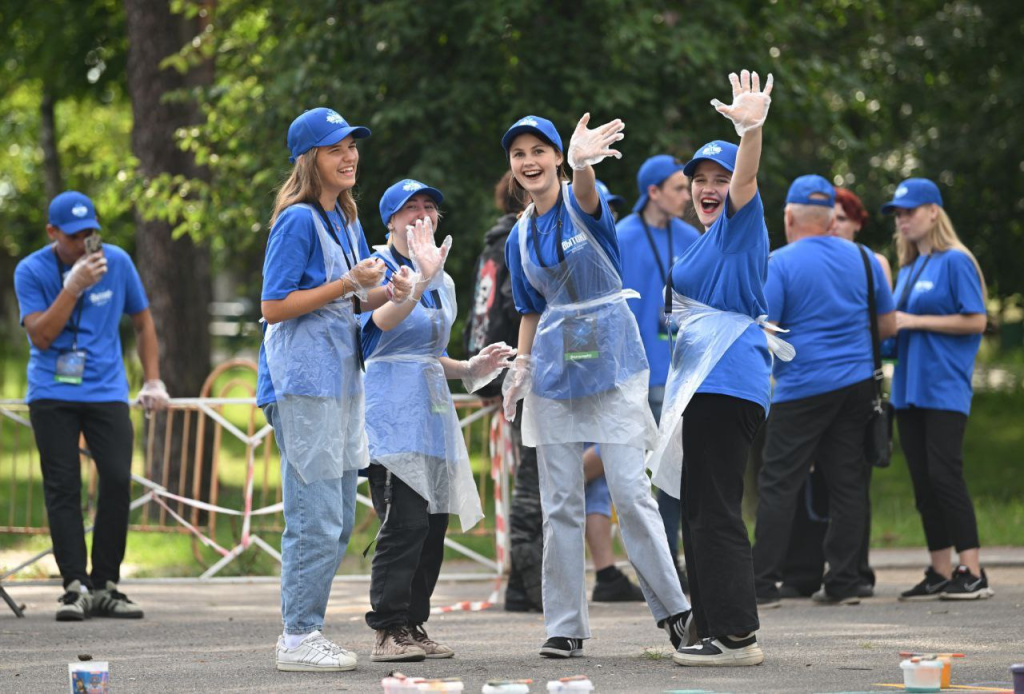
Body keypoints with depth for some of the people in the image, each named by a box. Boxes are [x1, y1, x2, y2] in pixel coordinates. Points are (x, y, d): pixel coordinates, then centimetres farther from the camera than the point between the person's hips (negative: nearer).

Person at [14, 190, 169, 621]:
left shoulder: (117, 262, 1)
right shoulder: (31, 271, -5)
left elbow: (143, 322, 13)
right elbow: (40, 335, -15)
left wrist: (153, 380, 7)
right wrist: (73, 287, -23)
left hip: (107, 390, 2)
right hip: (52, 395, -1)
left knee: (118, 480, -8)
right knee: (62, 487, -6)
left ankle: (105, 586, 0)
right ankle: (75, 586, -5)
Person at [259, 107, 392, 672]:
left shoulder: (346, 219, 15)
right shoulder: (298, 220, -12)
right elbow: (274, 307, -16)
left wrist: (386, 293, 2)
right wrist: (349, 284, -18)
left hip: (341, 378, 9)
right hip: (303, 381, -9)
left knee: (339, 518, 11)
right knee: (316, 515, -9)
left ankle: (303, 629, 18)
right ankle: (299, 638, -4)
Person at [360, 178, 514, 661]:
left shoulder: (442, 282, 20)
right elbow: (380, 322, -24)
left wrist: (470, 369, 11)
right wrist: (419, 281, -37)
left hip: (431, 411, 8)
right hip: (391, 412, -8)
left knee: (434, 523, 4)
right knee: (406, 521, -16)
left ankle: (412, 626, 11)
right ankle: (389, 631, -13)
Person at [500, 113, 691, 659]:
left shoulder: (581, 203, -6)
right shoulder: (520, 238, 10)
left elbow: (587, 194, -31)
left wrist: (583, 162, -55)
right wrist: (521, 366, 3)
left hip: (611, 355, -5)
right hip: (554, 365, 5)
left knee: (630, 489, -9)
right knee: (559, 502, 4)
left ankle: (674, 609, 2)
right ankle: (565, 625, 9)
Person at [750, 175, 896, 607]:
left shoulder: (779, 264, -9)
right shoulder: (864, 259, 7)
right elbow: (888, 326, 13)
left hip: (803, 389, -5)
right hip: (858, 384, 5)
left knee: (779, 483, -1)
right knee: (847, 482, 8)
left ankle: (764, 584, -4)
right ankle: (843, 583, 8)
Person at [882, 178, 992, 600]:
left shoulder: (955, 261, -5)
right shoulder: (906, 269, 17)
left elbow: (975, 321, -12)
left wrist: (914, 321, -14)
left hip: (944, 386, -8)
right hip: (909, 387, 8)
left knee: (944, 474, -14)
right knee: (922, 481, 6)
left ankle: (973, 573, -12)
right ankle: (940, 573, 9)